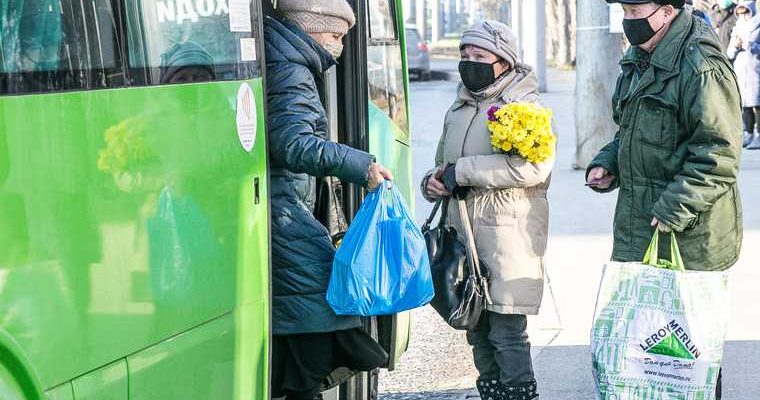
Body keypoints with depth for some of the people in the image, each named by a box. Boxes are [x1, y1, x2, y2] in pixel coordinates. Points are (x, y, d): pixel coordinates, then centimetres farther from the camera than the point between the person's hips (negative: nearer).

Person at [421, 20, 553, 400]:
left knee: (507, 332, -9)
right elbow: (443, 163, 28)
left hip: (509, 236, -7)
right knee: (478, 332, 13)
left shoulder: (525, 105, -6)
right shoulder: (458, 109, 17)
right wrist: (433, 183, 2)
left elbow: (534, 166, -22)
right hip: (463, 233, 8)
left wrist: (462, 171, -19)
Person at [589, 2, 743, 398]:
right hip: (637, 231, 9)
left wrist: (674, 209, -26)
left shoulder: (701, 68, -18)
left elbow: (718, 156, -22)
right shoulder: (639, 62, 13)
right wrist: (608, 165, 10)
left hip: (689, 237, -9)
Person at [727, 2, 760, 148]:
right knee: (745, 105, 5)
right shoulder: (737, 29, 18)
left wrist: (747, 45, -14)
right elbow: (730, 54, 16)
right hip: (740, 72, 6)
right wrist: (735, 46, -3)